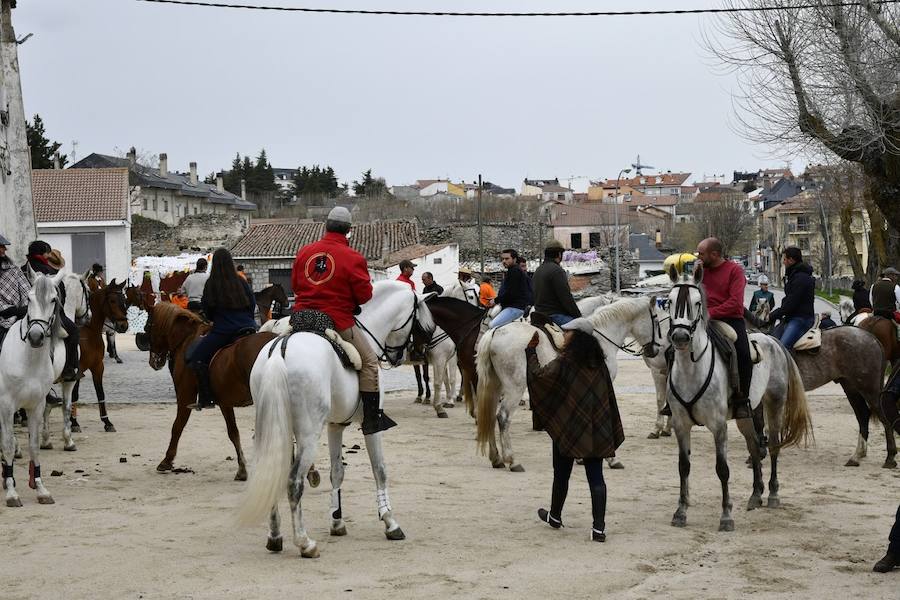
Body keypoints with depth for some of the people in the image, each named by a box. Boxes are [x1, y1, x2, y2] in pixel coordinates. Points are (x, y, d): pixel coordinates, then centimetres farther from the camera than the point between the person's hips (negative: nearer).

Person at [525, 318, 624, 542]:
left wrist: (531, 350, 3)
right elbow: (609, 395, 9)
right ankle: (599, 527, -5)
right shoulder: (598, 362, 5)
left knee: (561, 474, 14)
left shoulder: (565, 360, -12)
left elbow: (539, 374, -11)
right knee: (596, 477, 1)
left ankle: (555, 516, 32)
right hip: (597, 430, 4)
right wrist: (612, 433, 15)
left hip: (568, 428, -4)